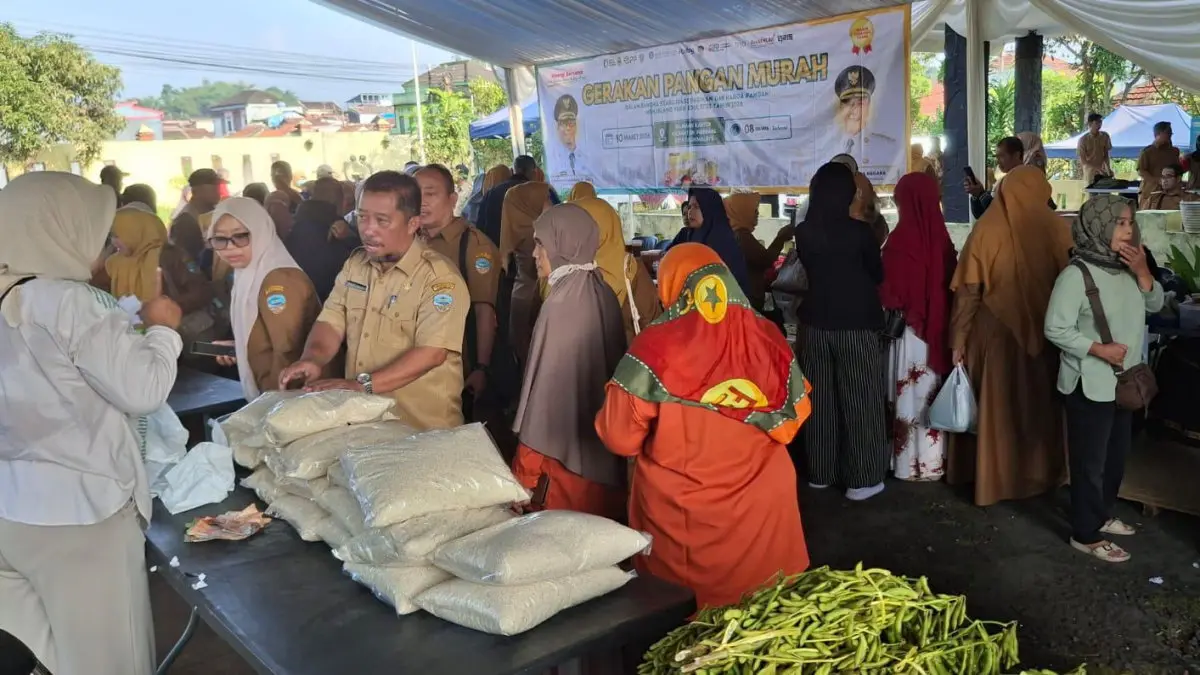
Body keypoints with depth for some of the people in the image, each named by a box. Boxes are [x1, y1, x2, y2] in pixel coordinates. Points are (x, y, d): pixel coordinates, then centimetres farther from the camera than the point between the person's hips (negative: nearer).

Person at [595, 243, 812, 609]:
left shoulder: (655, 347, -17)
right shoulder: (769, 339, -7)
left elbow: (620, 438, -11)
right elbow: (792, 419, 5)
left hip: (681, 513, -2)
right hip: (761, 505, 3)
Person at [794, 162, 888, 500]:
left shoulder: (803, 232, -3)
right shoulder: (858, 230, -12)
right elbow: (878, 274, 4)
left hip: (816, 323, 4)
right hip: (856, 325, -4)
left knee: (819, 398, 12)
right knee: (860, 400, 4)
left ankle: (820, 471, 22)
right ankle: (862, 478, 9)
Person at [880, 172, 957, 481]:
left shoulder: (901, 239, -17)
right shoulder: (940, 236, -1)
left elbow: (889, 293, -12)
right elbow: (951, 283, 6)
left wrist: (893, 308, 7)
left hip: (911, 329, -5)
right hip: (939, 328, 5)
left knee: (911, 395, 5)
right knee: (932, 394, 14)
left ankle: (912, 461, 14)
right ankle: (934, 460, 24)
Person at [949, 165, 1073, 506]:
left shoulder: (987, 227, -9)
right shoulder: (1057, 228, -7)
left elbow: (968, 291, -10)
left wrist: (958, 339, -3)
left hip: (995, 330, -1)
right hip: (1045, 331, 1)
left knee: (995, 406, 11)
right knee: (1039, 403, 18)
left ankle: (994, 478, 20)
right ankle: (1039, 472, 32)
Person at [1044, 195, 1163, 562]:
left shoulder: (1128, 268, 2)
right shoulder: (1076, 274, -19)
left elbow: (1155, 305, 7)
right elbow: (1055, 329, -19)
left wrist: (1143, 272, -7)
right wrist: (1099, 349, -22)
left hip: (1123, 380, 8)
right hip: (1089, 384, -8)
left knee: (1117, 455, 20)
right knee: (1089, 460, 3)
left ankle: (1102, 514, 40)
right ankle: (1086, 534, 17)